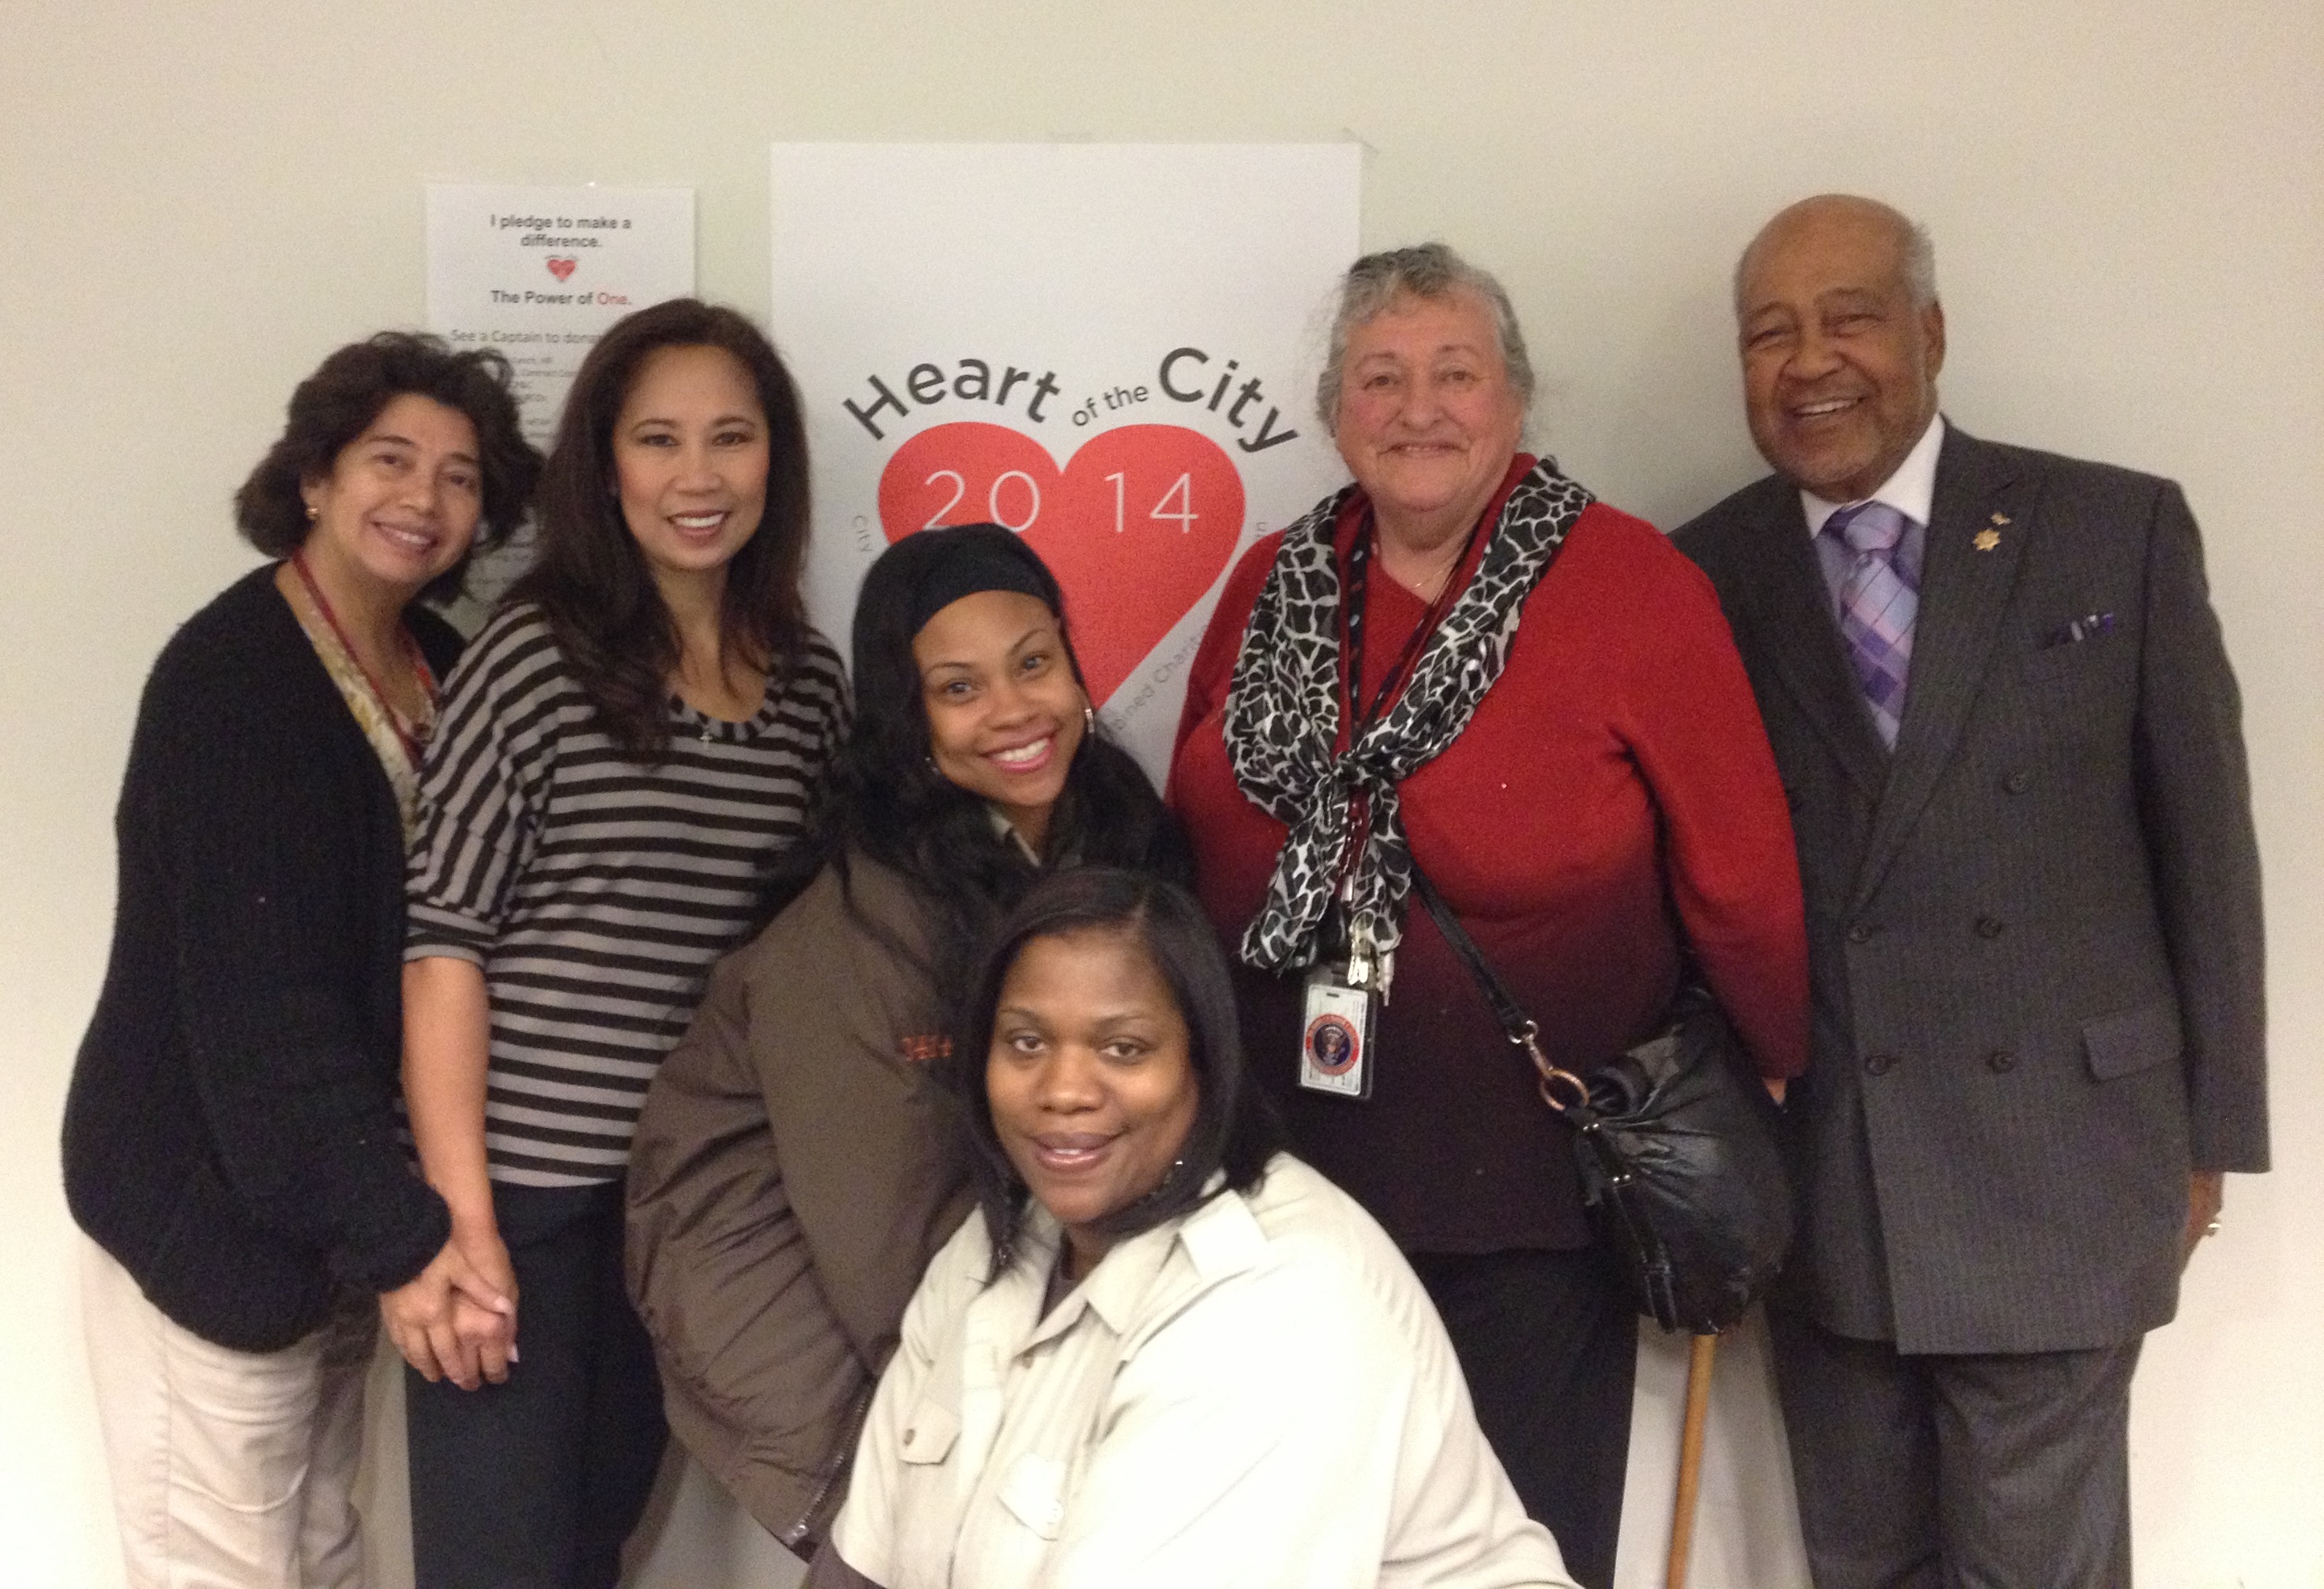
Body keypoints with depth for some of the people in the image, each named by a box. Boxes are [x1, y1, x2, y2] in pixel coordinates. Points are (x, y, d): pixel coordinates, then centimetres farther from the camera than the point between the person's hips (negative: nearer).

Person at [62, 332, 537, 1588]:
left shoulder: (441, 664, 5)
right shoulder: (230, 675, -18)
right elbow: (258, 989, -24)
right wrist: (393, 1228, -26)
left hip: (336, 1190, 7)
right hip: (211, 1201, -7)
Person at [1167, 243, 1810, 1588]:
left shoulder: (1635, 586, -10)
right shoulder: (1273, 587, 4)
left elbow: (1739, 871, -4)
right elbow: (1194, 846, 11)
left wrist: (1776, 1075, 4)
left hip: (1534, 1192, -3)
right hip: (1288, 1169, 4)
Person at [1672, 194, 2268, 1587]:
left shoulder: (2120, 530, -2)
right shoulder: (1704, 575, 2)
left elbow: (2203, 842, 1)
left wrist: (2209, 1128, 3)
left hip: (2054, 1166, -2)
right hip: (1813, 1177, 2)